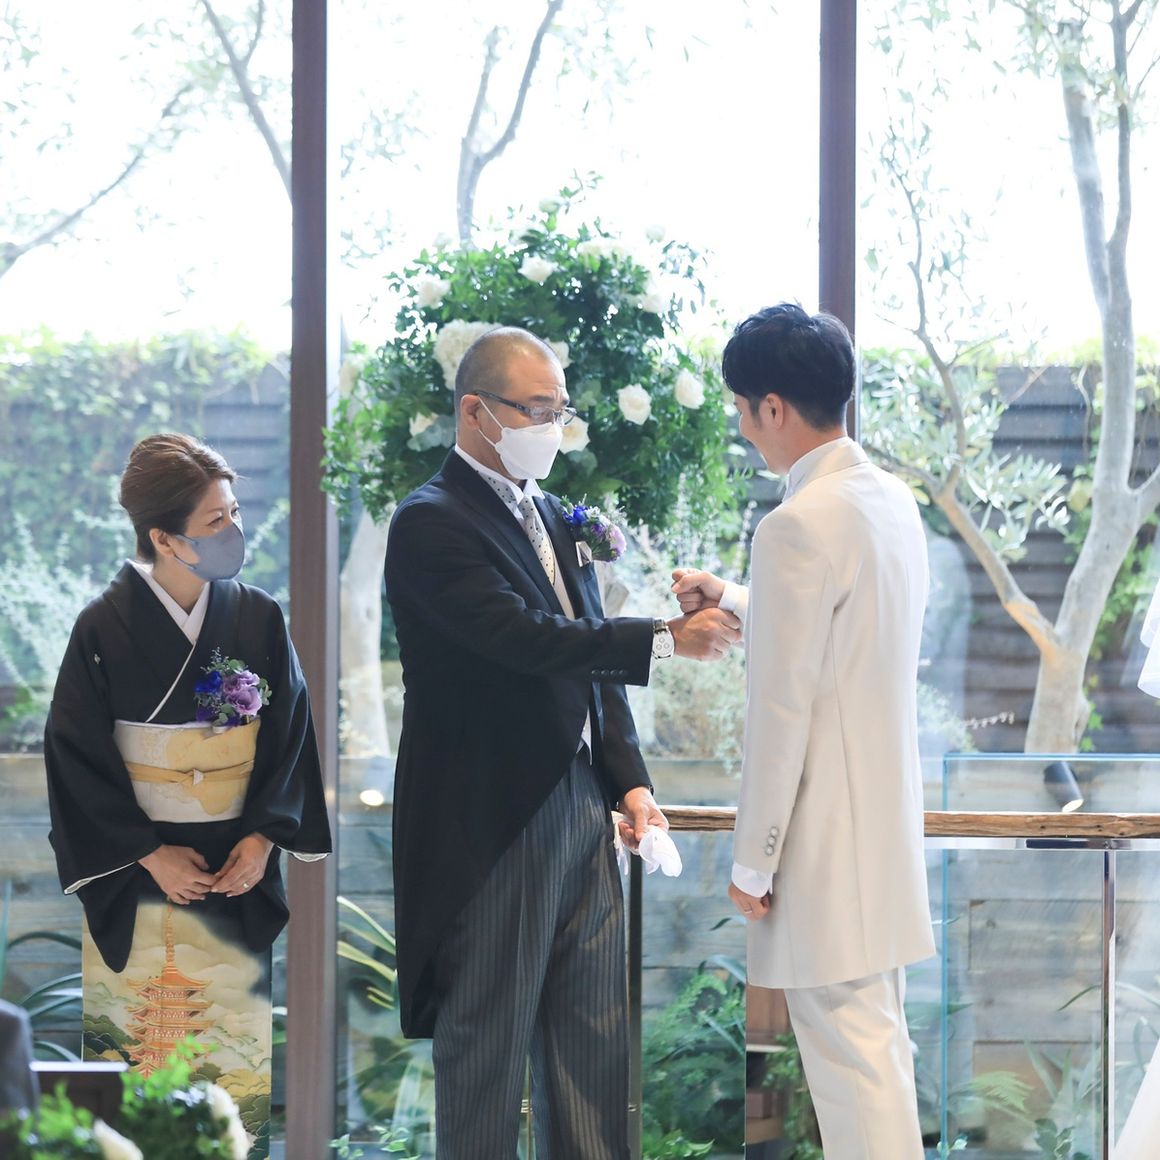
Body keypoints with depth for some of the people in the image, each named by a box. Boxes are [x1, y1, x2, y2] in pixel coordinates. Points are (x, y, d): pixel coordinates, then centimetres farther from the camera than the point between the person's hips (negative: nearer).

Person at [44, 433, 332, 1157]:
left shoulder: (259, 619, 0)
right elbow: (76, 753, -7)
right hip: (142, 874, -3)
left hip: (241, 864, 3)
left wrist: (262, 836, -7)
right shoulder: (105, 629, -9)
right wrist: (148, 854, -10)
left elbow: (292, 731, 4)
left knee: (236, 1040, 5)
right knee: (139, 1041, 0)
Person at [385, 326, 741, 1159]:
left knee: (594, 1038, 8)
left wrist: (629, 780, 9)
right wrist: (667, 640, -28)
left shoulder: (552, 517, 16)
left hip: (580, 808, 8)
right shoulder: (432, 523, -12)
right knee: (488, 1039, 0)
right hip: (492, 825, -8)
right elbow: (525, 638, -24)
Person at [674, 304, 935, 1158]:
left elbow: (783, 713, -19)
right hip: (885, 820, 9)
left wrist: (753, 863, -12)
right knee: (876, 1040, 17)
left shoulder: (801, 525, -20)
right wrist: (733, 601, 30)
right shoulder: (892, 500, 7)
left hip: (826, 840, -9)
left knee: (851, 1053, -4)